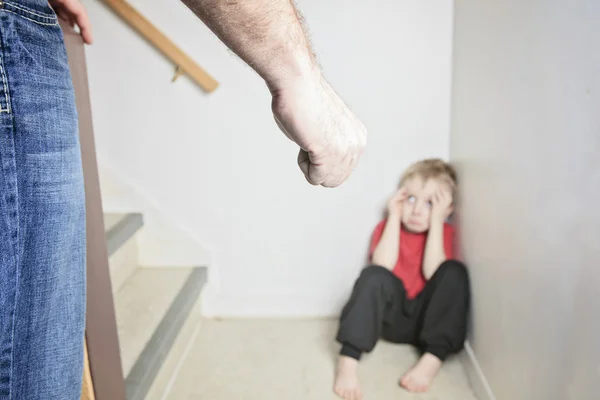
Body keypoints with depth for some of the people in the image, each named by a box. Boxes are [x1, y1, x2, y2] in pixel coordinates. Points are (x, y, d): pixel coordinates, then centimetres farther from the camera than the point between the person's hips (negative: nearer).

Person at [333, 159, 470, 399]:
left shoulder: (445, 232, -1)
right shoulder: (387, 227, 1)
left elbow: (432, 273, -20)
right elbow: (383, 268, -19)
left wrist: (436, 222, -20)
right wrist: (394, 217, -16)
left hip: (426, 316, 1)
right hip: (390, 315, 0)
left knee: (454, 272, -25)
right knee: (374, 276, -30)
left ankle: (433, 359, -29)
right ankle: (348, 360, -36)